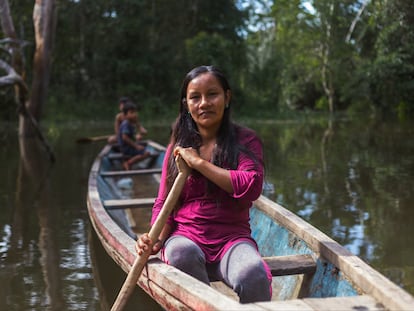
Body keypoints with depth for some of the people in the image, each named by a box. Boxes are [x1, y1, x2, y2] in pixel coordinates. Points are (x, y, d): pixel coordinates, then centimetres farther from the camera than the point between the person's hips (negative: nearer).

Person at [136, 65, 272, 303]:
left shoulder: (245, 140, 5)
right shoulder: (177, 147, 13)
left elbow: (251, 187, -14)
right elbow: (164, 203, 12)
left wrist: (199, 162, -11)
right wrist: (157, 239, -8)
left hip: (232, 237, -2)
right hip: (186, 234, 2)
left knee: (253, 276, -34)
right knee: (182, 253, -35)